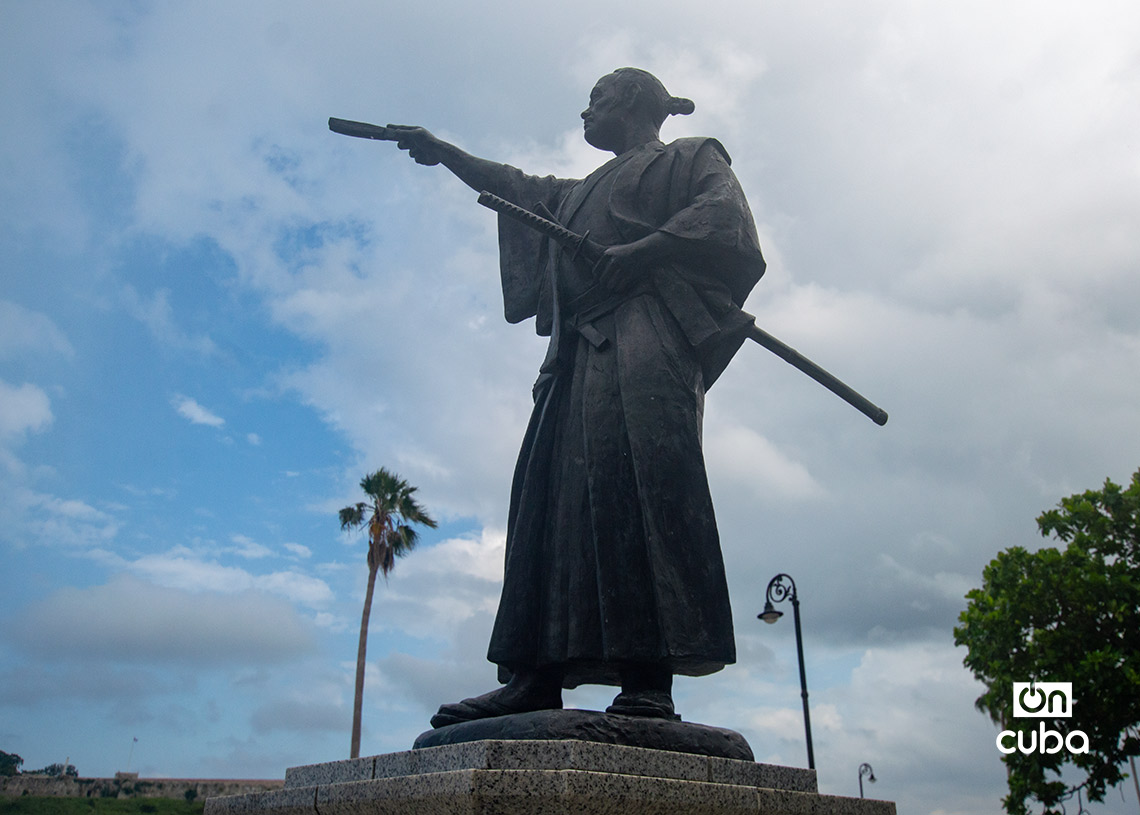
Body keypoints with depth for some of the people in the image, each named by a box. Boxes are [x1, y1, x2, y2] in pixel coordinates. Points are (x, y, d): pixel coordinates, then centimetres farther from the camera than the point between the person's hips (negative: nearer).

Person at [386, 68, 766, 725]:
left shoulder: (692, 157, 17)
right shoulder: (585, 191, 37)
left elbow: (724, 213, -2)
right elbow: (517, 188, 46)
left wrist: (642, 251, -14)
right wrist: (444, 152, 50)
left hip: (643, 338, -7)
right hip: (580, 350, 7)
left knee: (640, 486, -23)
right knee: (555, 497, -8)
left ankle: (651, 681, -27)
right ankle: (537, 677, -13)